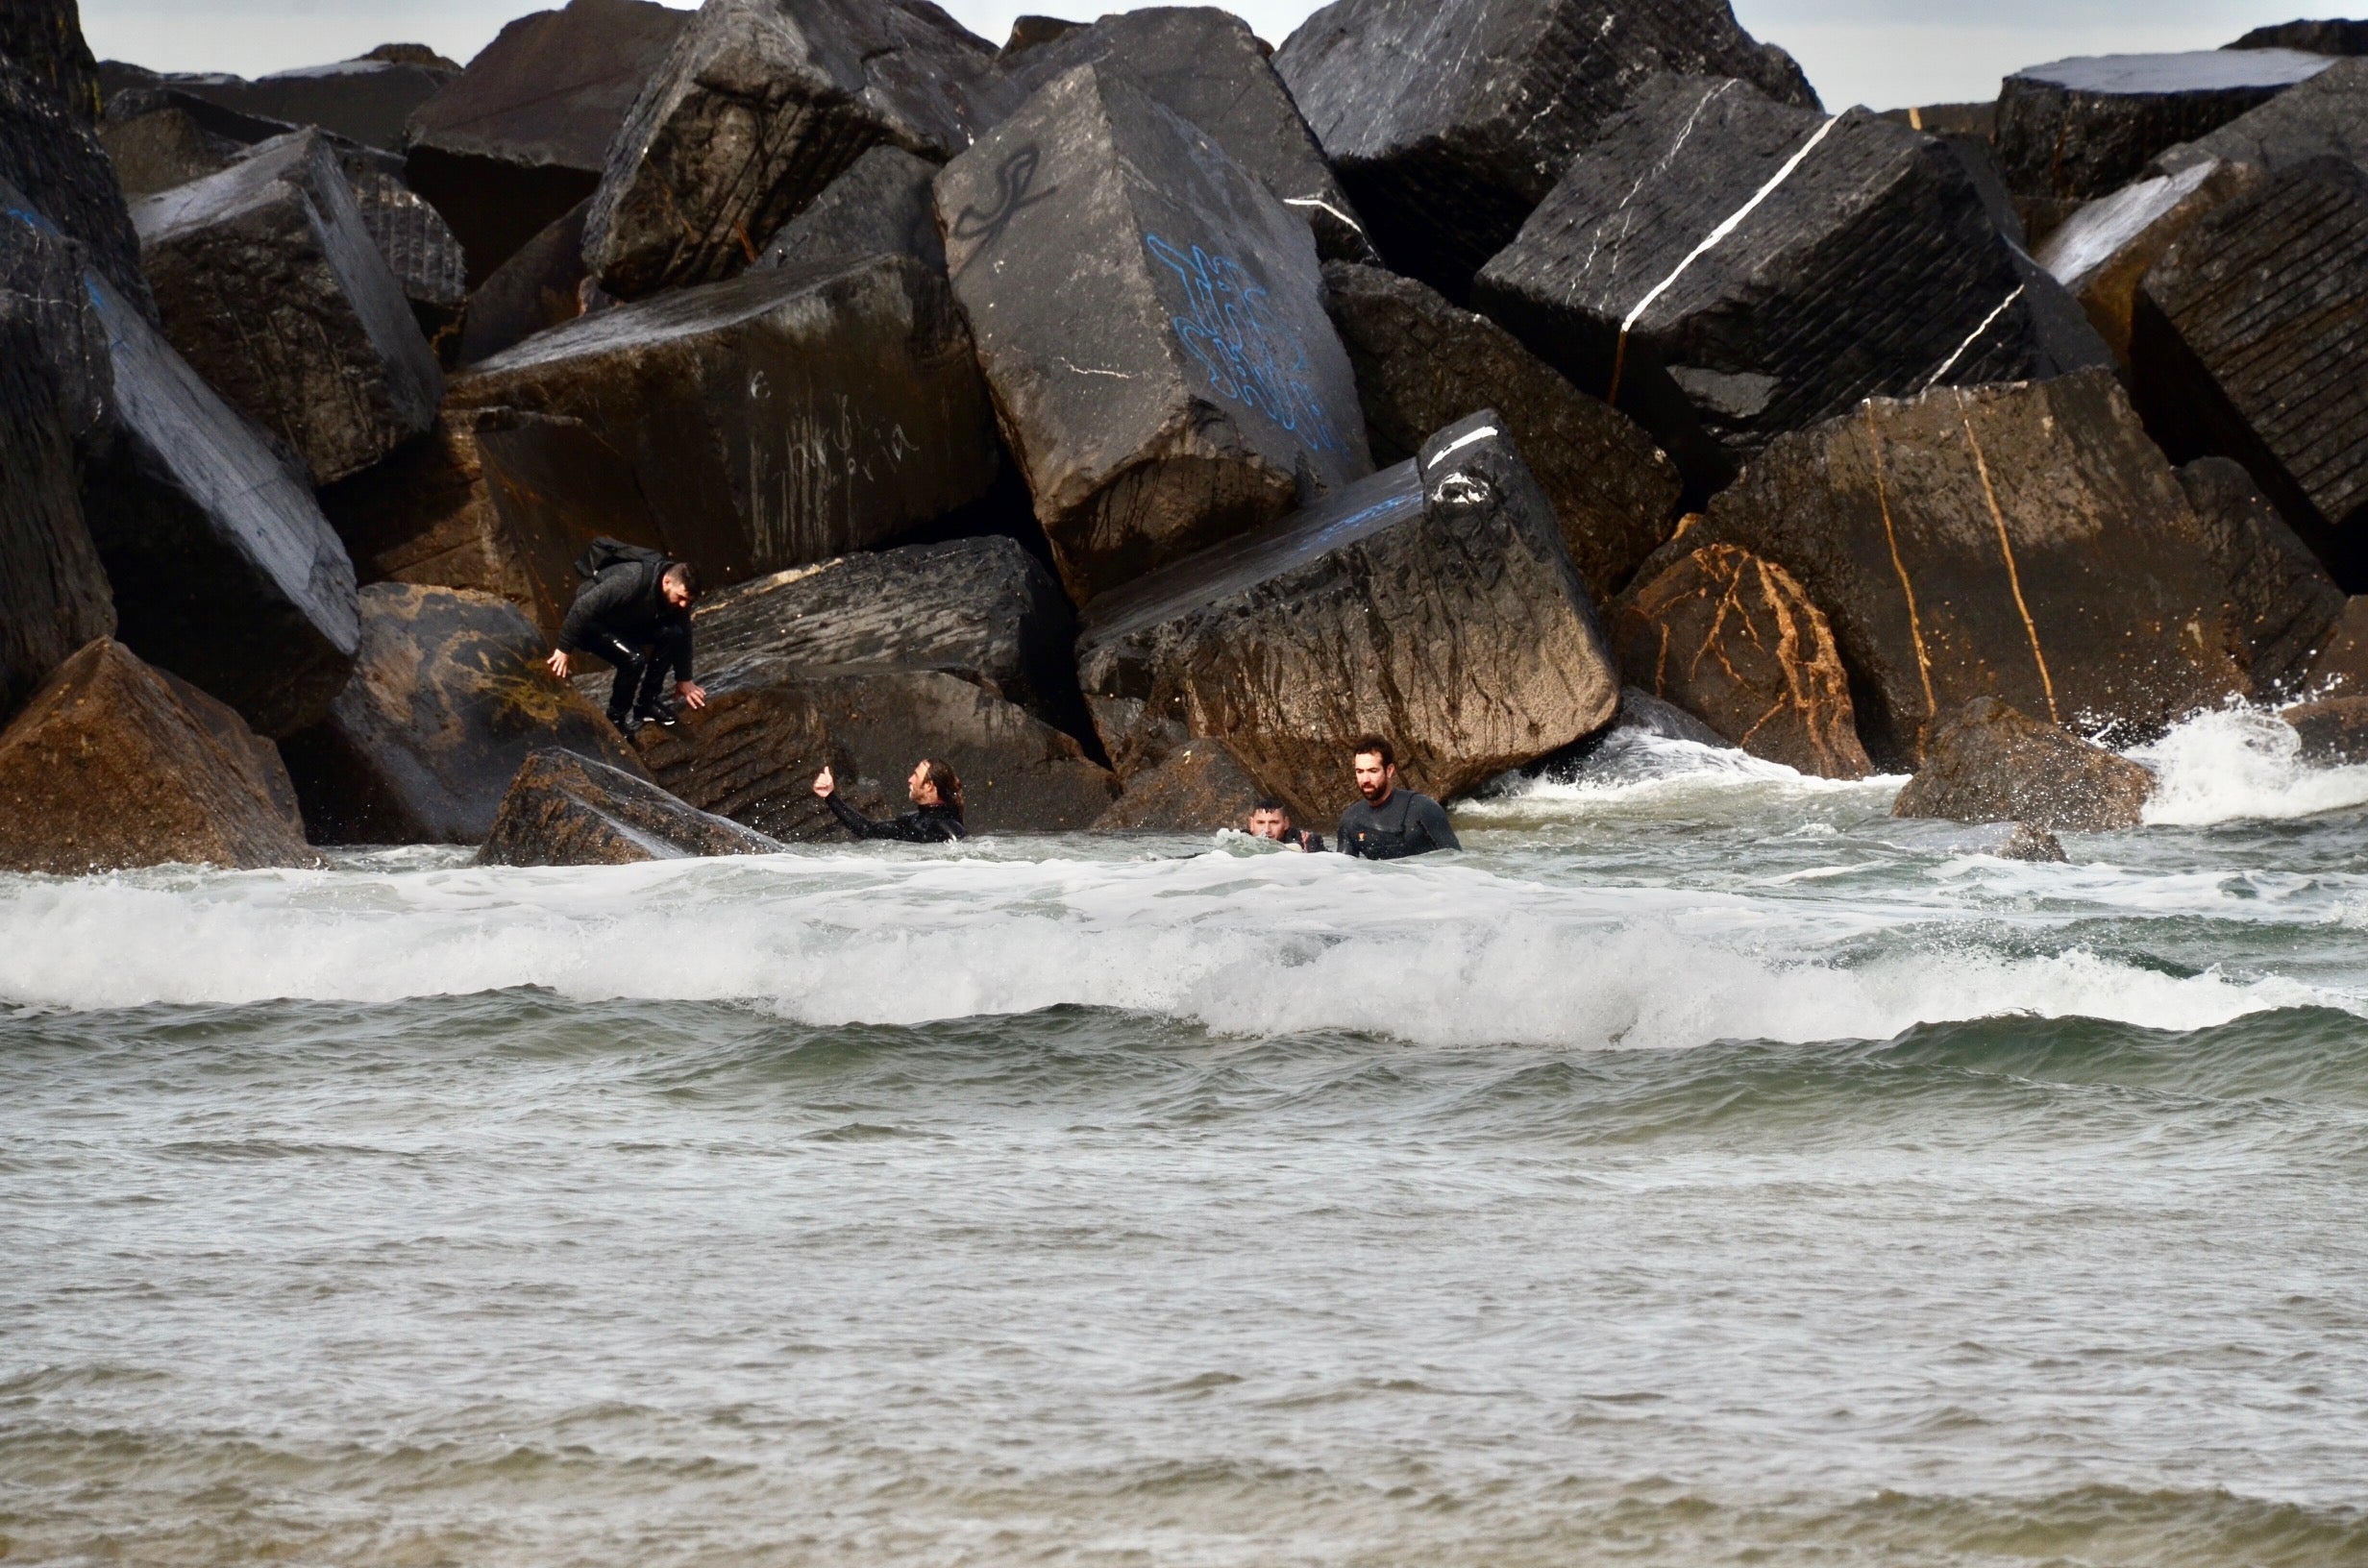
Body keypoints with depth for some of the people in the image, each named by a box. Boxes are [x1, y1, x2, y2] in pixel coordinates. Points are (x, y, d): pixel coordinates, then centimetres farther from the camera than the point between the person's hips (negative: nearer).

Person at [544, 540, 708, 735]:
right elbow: (583, 607, -36)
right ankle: (617, 718, -5)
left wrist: (684, 680, 8)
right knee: (634, 658, -29)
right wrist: (565, 649, -29)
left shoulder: (678, 590, -13)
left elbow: (683, 636, 1)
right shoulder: (631, 582, -38)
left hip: (626, 623, 7)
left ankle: (648, 701, -1)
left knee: (672, 634, -15)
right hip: (591, 623, -7)